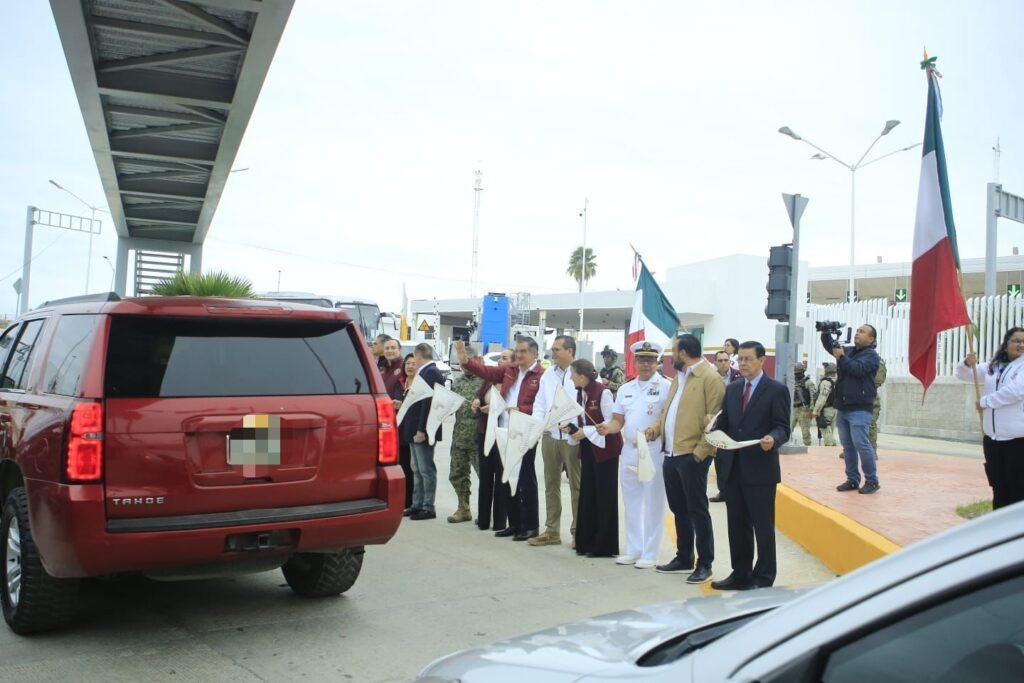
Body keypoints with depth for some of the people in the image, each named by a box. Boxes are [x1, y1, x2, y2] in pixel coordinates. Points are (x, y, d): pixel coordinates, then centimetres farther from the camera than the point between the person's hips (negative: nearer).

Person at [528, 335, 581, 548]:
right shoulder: (547, 375, 14)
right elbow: (540, 402, 14)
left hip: (573, 437, -6)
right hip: (549, 435, 6)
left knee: (577, 485, 2)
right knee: (551, 484, 11)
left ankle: (578, 531, 11)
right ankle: (552, 530, 19)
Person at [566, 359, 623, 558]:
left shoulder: (603, 392, -16)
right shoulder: (580, 393, 7)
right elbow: (583, 423, 11)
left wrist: (586, 432, -19)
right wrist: (571, 428, -7)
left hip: (605, 449, -7)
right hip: (588, 449, 7)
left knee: (605, 496, 0)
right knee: (587, 495, 9)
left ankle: (605, 546, 8)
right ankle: (587, 542, 17)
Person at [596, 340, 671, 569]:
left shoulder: (666, 387, -6)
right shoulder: (625, 389, 11)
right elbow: (618, 421, 11)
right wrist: (607, 428, -11)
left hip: (655, 451, -6)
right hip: (629, 451, 6)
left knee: (652, 503, 2)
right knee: (631, 503, 13)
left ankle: (649, 553, 10)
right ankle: (633, 550, 23)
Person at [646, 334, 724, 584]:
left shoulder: (710, 378, -10)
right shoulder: (678, 377, 18)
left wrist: (700, 452, -19)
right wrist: (655, 428, 5)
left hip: (692, 456, -9)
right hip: (671, 454, 9)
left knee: (697, 510, -1)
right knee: (679, 509, 15)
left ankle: (704, 564, 9)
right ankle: (684, 558, 27)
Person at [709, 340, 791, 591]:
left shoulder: (777, 390, -5)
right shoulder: (732, 389, 13)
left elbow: (782, 427, -10)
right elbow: (726, 425, 14)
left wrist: (773, 439, -30)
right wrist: (714, 423, -8)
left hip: (760, 469, -6)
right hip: (732, 468, 6)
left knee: (762, 526, 2)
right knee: (737, 525, 13)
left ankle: (763, 579, 12)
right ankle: (740, 574, 25)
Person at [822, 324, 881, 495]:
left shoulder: (871, 355, -5)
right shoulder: (848, 350, 15)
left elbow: (858, 369, -20)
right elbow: (828, 345, 13)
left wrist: (841, 358, -17)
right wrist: (826, 332, -3)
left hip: (859, 408, -7)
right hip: (842, 407, 7)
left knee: (861, 444, -11)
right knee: (847, 445, 8)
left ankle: (872, 481, -3)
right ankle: (852, 479, 13)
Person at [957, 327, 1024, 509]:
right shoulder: (992, 366, 14)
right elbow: (963, 375, 19)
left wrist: (985, 401, -8)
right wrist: (968, 363, -5)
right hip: (993, 437, 6)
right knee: (998, 488, 13)